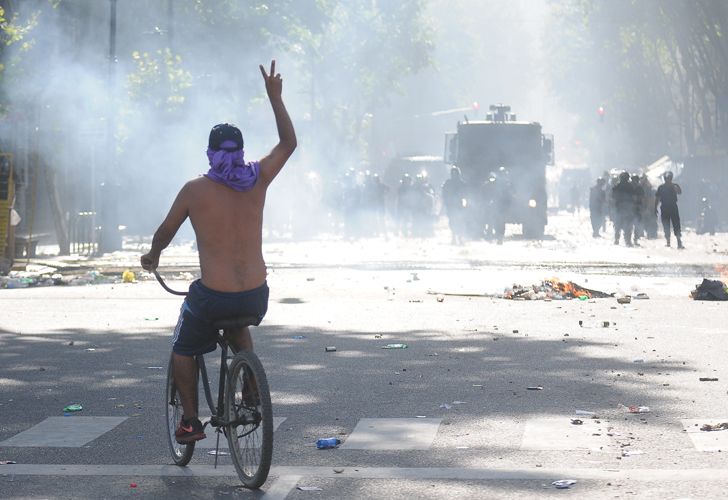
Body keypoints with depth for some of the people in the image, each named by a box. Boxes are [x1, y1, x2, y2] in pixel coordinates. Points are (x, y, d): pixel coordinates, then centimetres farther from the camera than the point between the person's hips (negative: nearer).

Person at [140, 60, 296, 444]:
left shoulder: (195, 190, -5)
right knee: (239, 329, 38)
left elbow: (165, 232, 8)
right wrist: (274, 97, 23)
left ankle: (191, 421, 20)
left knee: (183, 349, 24)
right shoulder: (258, 179, 0)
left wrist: (152, 256, 30)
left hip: (213, 297, -3)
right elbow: (289, 143, 17)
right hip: (256, 297, 4)